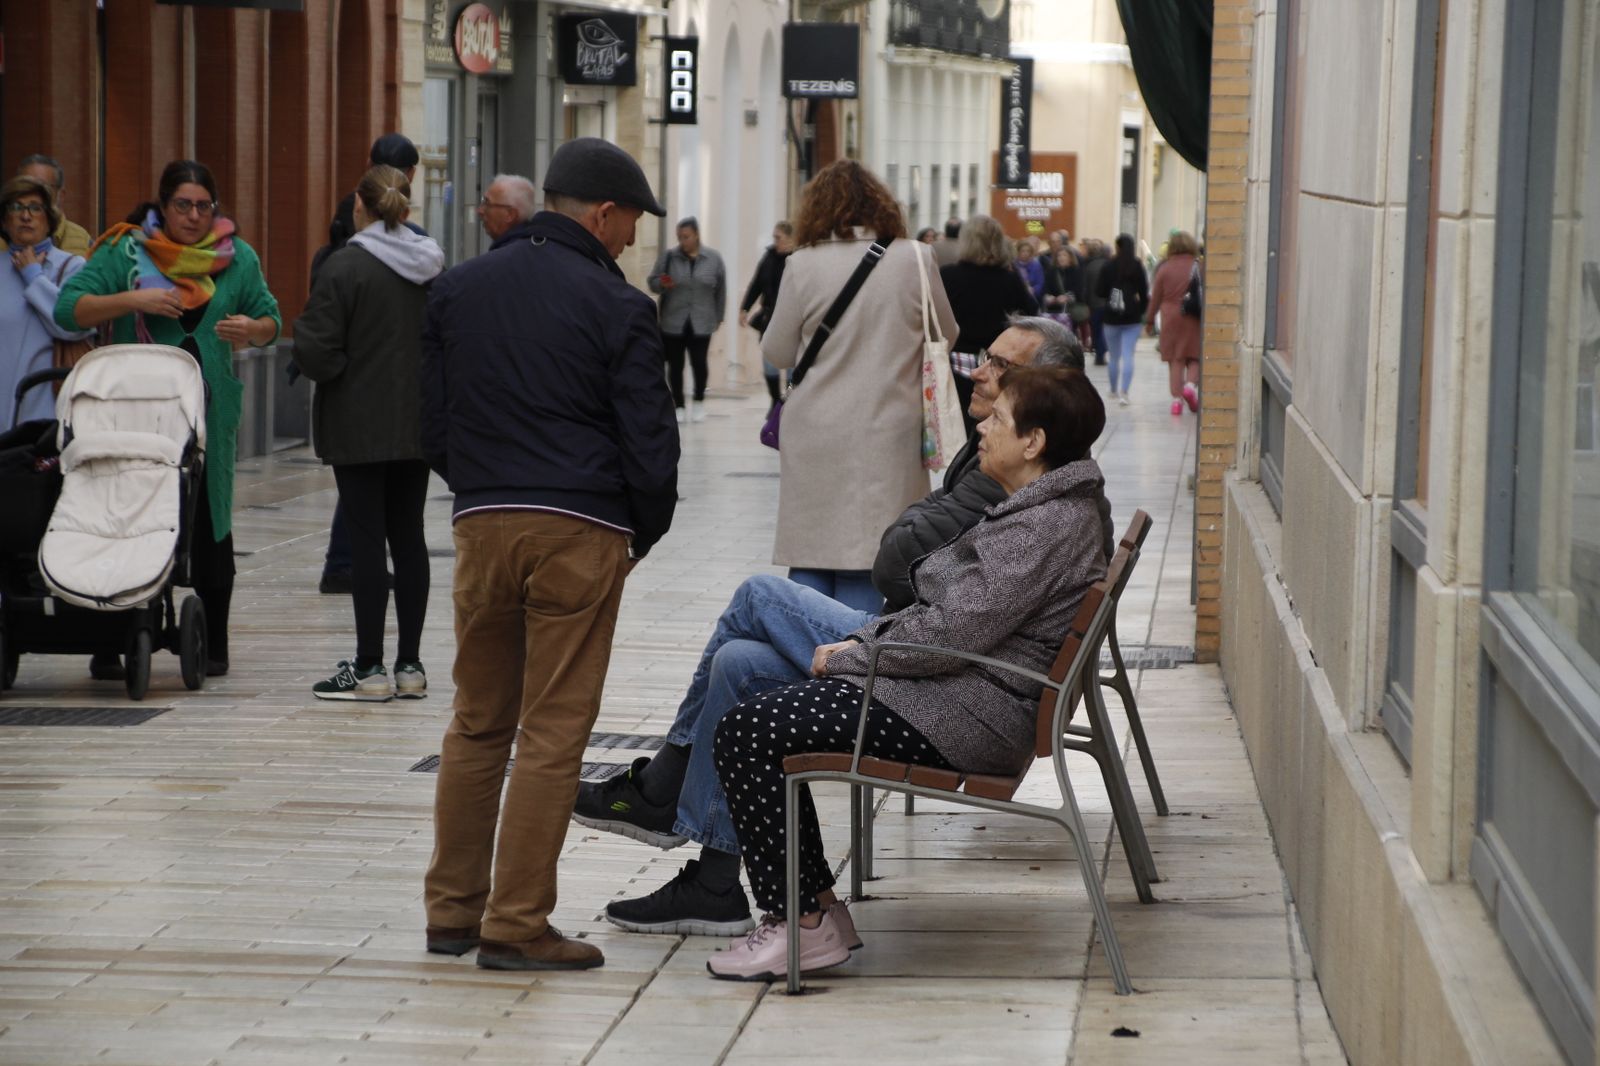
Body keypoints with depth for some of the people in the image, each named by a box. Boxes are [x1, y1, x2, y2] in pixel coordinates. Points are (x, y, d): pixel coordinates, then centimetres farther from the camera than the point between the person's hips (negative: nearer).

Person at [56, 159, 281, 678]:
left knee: (209, 522, 3)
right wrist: (133, 300, -18)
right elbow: (68, 308, -5)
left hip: (210, 411, 2)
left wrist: (250, 329, -9)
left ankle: (213, 644, 9)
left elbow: (271, 321, 15)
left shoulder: (238, 257, 9)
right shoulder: (125, 251, 1)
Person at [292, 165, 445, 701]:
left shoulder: (346, 266, -14)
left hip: (361, 427, -6)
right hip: (419, 425, 6)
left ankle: (370, 668, 1)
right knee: (409, 537, 10)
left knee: (367, 538, -2)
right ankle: (410, 665, 13)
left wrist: (302, 332, 4)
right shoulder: (432, 266, 5)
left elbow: (316, 353, -16)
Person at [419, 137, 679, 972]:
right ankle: (517, 925, -1)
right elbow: (649, 442, -7)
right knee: (552, 732, -1)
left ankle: (452, 910, 17)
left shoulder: (458, 290, 9)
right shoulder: (616, 307, -6)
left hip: (481, 524, 5)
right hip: (580, 533, -5)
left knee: (476, 723, 14)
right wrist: (644, 535, 9)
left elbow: (431, 421, 13)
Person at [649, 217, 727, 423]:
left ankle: (699, 402, 17)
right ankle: (678, 406, 14)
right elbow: (652, 283, 4)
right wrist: (663, 284, -18)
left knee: (699, 362, -4)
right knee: (675, 364, 3)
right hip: (673, 322, 0)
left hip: (701, 323, 0)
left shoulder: (713, 258, 1)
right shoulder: (668, 257, 0)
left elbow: (720, 290, 8)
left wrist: (718, 316, 10)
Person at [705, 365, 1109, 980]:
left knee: (745, 733, -16)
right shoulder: (1040, 509, 15)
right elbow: (948, 607, 19)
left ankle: (804, 924, -9)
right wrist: (864, 640, 6)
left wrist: (846, 657, -11)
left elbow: (952, 633, -23)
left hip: (964, 720, -12)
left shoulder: (1044, 528, -19)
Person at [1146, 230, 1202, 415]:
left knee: (1175, 360, 6)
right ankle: (1191, 384, -15)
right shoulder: (1199, 267, -4)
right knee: (1194, 357, 10)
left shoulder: (1165, 268, 0)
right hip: (1194, 320, -1)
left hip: (1170, 318, 1)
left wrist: (1149, 320, 16)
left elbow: (1155, 297, 6)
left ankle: (1176, 397, 1)